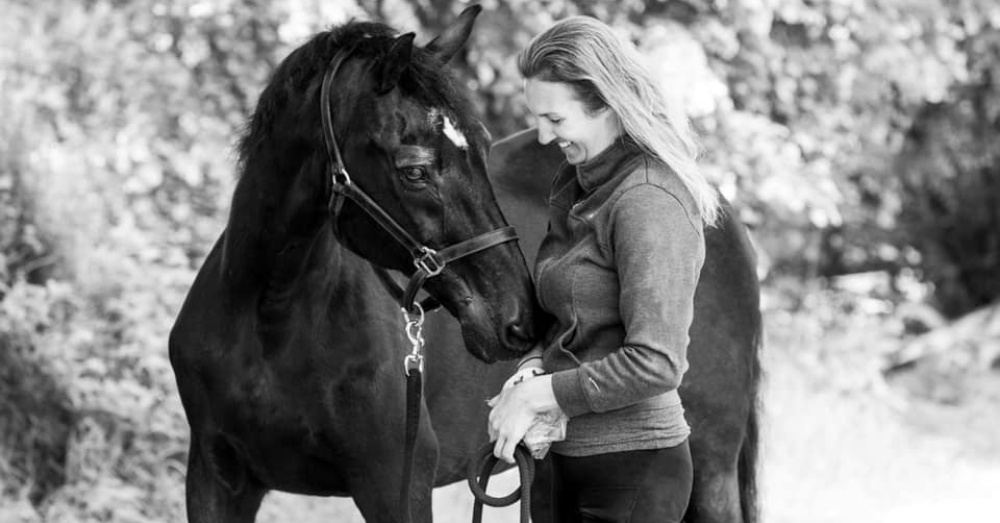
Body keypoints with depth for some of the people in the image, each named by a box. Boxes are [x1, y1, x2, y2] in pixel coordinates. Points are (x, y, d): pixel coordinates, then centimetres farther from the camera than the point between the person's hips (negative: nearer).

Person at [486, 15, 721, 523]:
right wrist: (533, 369, -2)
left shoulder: (646, 204, -20)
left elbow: (655, 363, -25)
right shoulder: (577, 183, 9)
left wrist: (539, 396, -18)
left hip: (632, 468, -9)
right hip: (574, 458, 9)